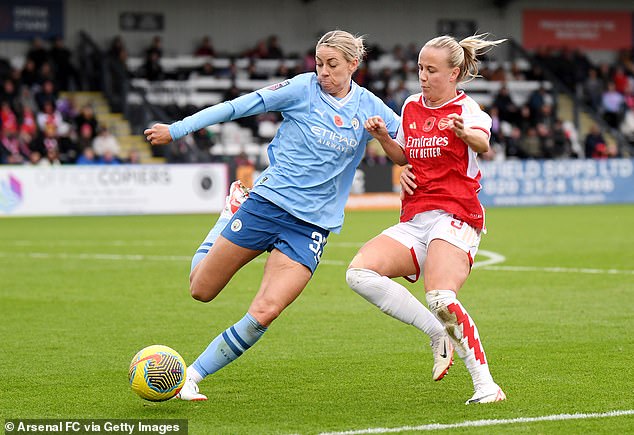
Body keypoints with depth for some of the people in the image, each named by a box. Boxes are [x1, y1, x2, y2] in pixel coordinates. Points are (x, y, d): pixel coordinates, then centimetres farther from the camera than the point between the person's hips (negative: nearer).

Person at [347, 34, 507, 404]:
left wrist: (464, 132, -50)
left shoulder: (466, 108, -4)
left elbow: (483, 144, -26)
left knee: (441, 298, -30)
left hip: (454, 217, -7)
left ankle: (485, 383, -19)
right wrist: (383, 137, 7)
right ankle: (442, 334, -10)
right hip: (414, 222, 7)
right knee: (360, 272, -18)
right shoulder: (411, 107, 16)